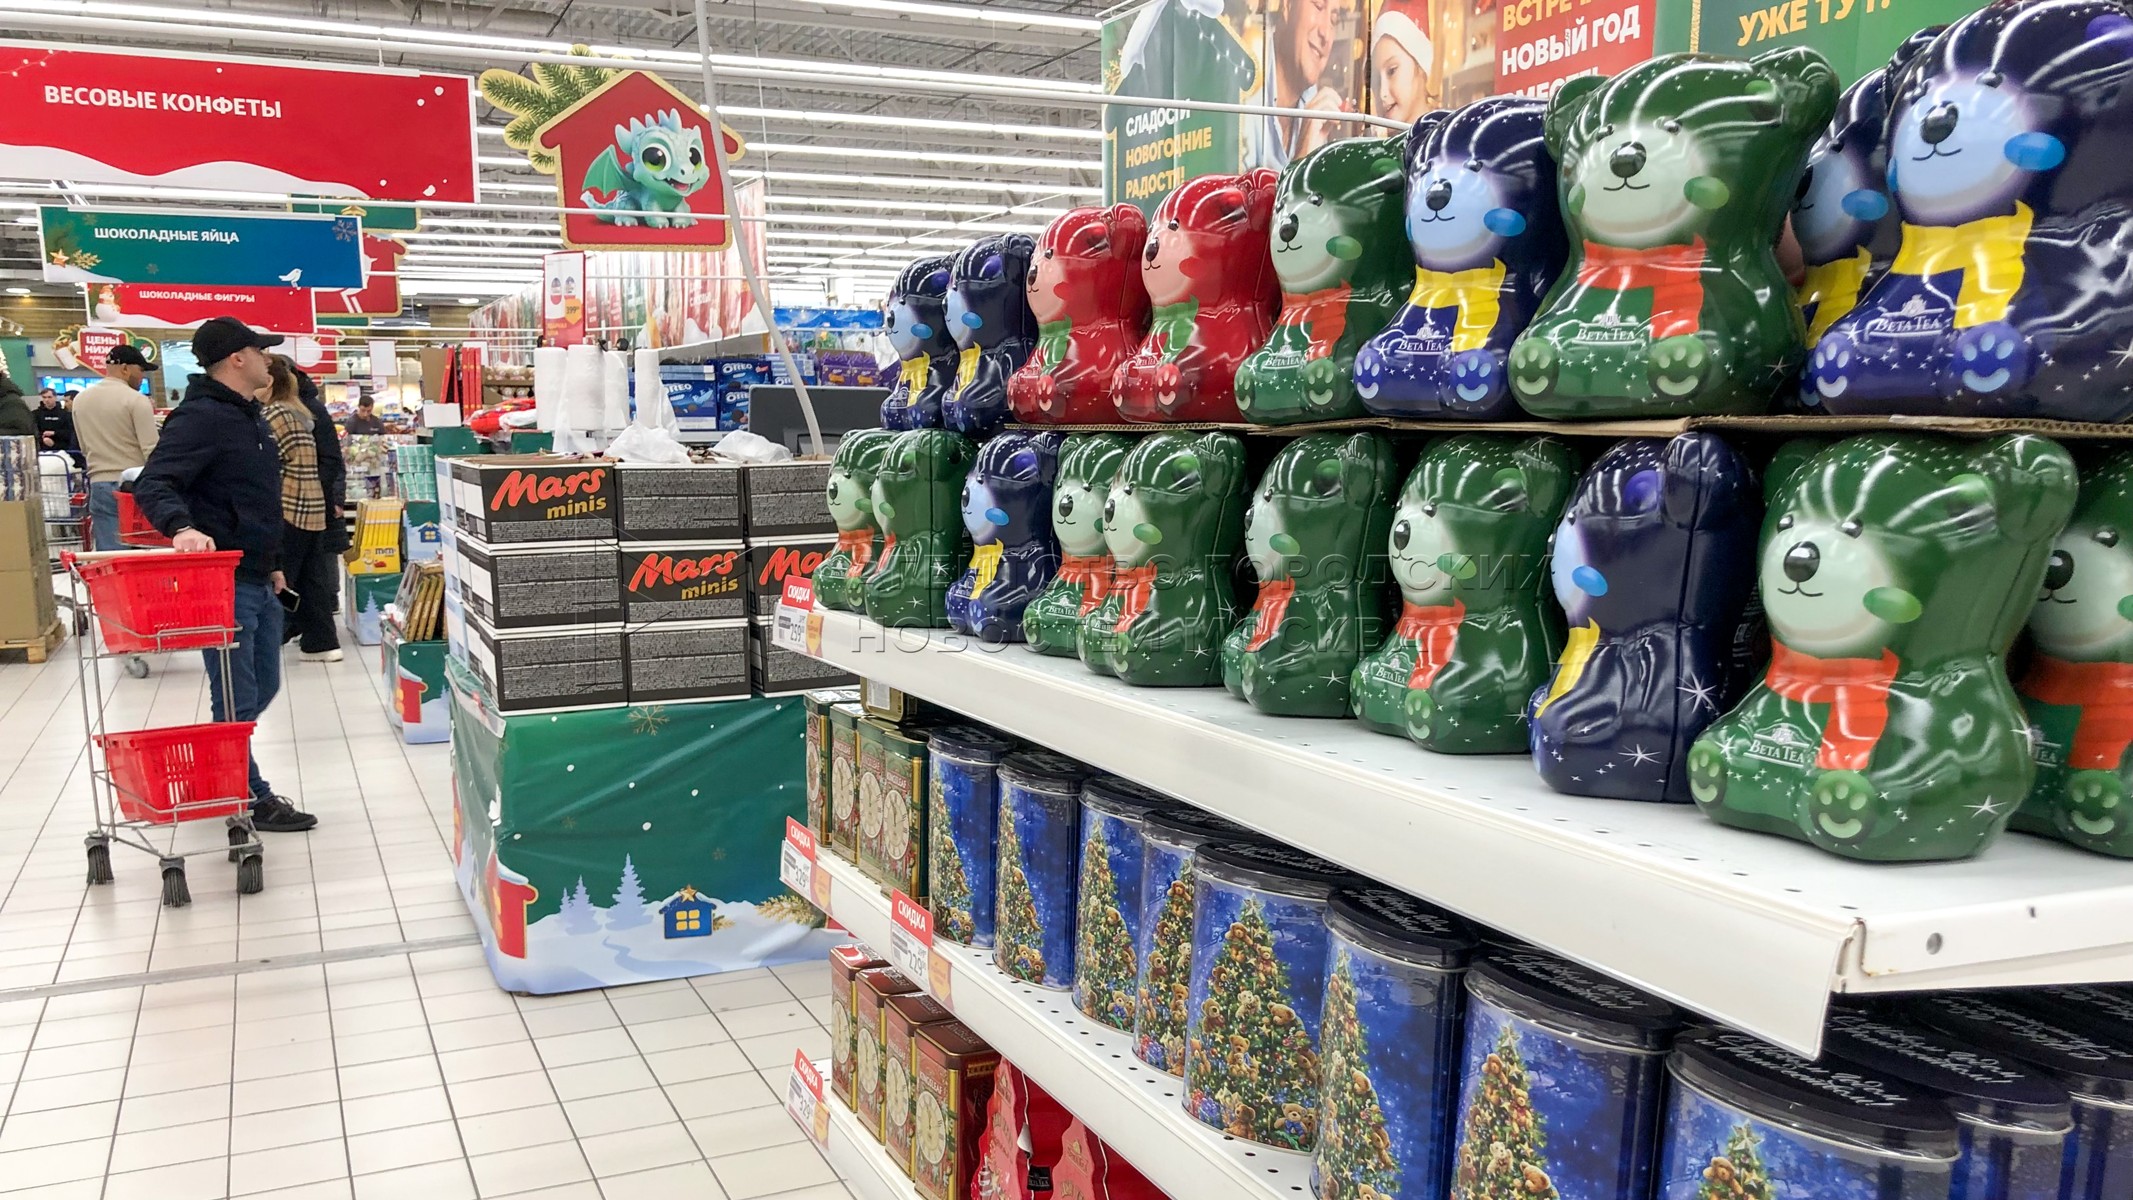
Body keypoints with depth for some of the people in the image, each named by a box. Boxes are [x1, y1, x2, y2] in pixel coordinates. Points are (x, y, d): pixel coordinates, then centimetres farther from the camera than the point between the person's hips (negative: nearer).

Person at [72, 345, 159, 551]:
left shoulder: (81, 400, 10)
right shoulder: (136, 400, -10)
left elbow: (84, 447, 18)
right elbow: (151, 451, -14)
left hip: (99, 485, 5)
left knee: (108, 551, 4)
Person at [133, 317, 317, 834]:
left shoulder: (248, 416, 16)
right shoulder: (200, 417, -15)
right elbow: (153, 484, -24)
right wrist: (181, 527, -43)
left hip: (258, 581, 10)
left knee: (263, 686, 17)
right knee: (238, 698, 0)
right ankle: (251, 798, 11)